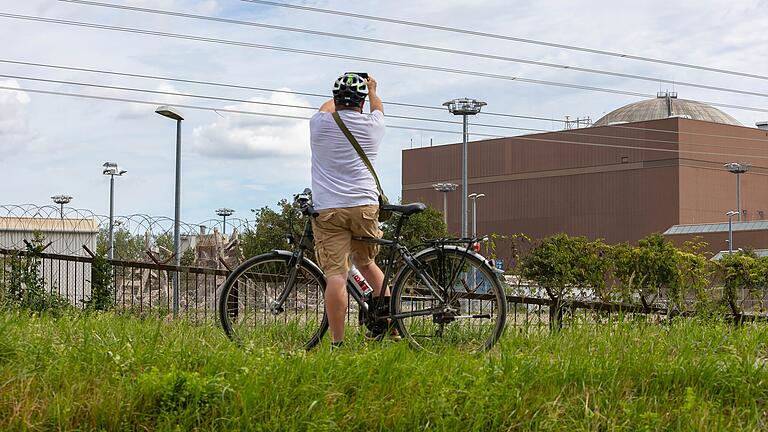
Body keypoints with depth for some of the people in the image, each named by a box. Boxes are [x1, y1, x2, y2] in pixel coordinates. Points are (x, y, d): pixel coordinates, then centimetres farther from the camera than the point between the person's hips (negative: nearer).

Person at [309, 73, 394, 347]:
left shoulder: (320, 123, 3)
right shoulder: (372, 126, 7)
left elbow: (327, 107, 30)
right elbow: (378, 107, 33)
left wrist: (341, 98, 51)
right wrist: (372, 90, 54)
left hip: (327, 209, -2)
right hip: (365, 206, 2)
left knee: (336, 274, -10)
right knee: (365, 262, 23)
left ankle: (337, 342, -14)